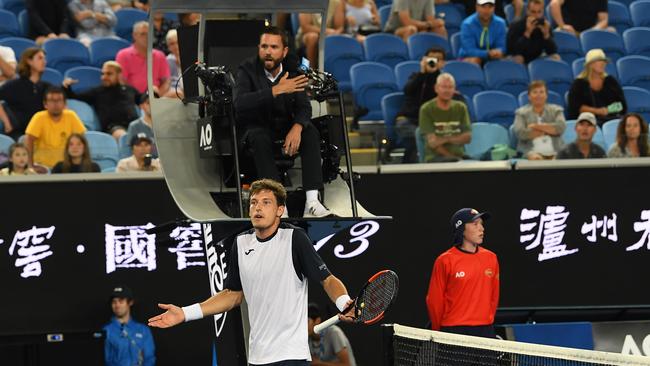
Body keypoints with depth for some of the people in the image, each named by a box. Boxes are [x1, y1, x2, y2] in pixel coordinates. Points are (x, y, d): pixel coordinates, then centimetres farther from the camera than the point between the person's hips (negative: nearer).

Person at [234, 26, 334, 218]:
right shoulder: (247, 70, -14)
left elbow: (304, 107, -10)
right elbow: (240, 104, -31)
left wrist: (296, 128, -33)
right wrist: (277, 90, -37)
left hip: (284, 126, 3)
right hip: (256, 127, -3)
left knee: (310, 132, -25)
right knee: (259, 138, -36)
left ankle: (312, 202, -34)